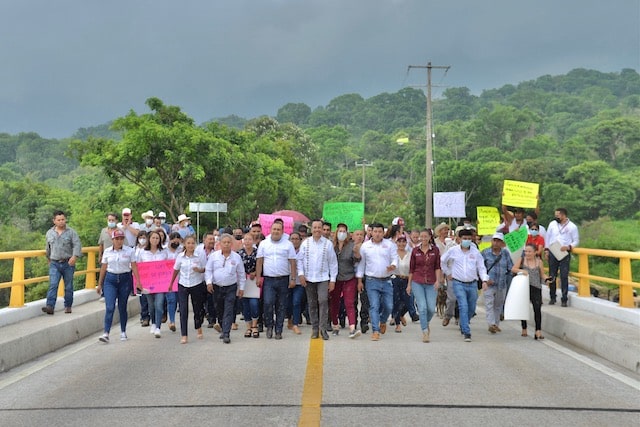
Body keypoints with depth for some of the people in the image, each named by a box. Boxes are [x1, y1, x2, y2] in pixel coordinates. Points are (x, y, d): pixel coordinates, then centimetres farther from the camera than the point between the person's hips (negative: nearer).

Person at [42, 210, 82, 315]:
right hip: (54, 263, 2)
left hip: (68, 263, -2)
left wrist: (74, 256, -24)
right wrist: (48, 258, 31)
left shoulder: (71, 232, -1)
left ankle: (68, 306, 17)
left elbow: (77, 245, -10)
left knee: (68, 287, 6)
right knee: (53, 285, -11)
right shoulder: (49, 233, 10)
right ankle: (50, 306, -17)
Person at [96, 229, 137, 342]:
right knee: (110, 307, -11)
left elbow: (134, 267, -2)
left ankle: (123, 332, 23)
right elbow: (103, 268, 9)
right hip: (110, 279, 1)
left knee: (122, 307, 8)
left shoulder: (129, 251, -2)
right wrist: (99, 284, 11)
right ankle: (106, 333, -12)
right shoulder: (107, 251, 3)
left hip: (125, 279, 0)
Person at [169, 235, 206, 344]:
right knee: (183, 310, -4)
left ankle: (198, 327, 39)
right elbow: (176, 270, 8)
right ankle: (184, 335, 0)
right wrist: (171, 284, 14)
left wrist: (199, 270, -19)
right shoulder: (180, 256, -2)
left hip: (197, 285, 0)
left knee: (198, 308, 12)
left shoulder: (198, 256, -6)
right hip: (183, 285, 1)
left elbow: (204, 269, 3)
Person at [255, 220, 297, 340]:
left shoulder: (288, 244, 4)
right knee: (268, 303, -14)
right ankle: (269, 326, 8)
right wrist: (258, 277, -1)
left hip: (283, 280, 0)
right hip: (268, 280, 0)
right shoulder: (263, 243, 6)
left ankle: (278, 331, 16)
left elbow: (292, 262, 3)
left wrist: (293, 279, -1)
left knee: (281, 306, 5)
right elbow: (259, 261, 6)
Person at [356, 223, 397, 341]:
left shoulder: (389, 245, 3)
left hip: (387, 281, 1)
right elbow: (361, 264, 8)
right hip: (372, 281, -1)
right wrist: (359, 281, 6)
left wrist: (393, 266, -23)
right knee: (374, 306, -8)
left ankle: (383, 321, 36)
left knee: (388, 306, 5)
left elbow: (395, 258, 2)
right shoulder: (365, 246, 3)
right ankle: (376, 331, -3)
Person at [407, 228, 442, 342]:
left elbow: (437, 267, 5)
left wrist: (438, 280, -9)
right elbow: (411, 269, 9)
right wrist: (409, 284, 9)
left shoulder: (435, 250, 4)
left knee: (431, 308, -3)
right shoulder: (415, 250, 4)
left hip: (431, 283, 0)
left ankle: (426, 324, 28)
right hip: (417, 282, 0)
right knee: (422, 307, -8)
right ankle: (425, 332, 1)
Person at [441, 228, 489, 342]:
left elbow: (481, 267, 6)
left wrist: (484, 279, -8)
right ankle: (467, 333, -12)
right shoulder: (453, 251, -1)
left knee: (471, 308, 12)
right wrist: (448, 273, 14)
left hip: (472, 284, 3)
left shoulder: (475, 252, 3)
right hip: (458, 283, -3)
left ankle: (463, 325, 39)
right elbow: (442, 261, 14)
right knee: (463, 307, -14)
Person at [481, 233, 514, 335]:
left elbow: (510, 268, 10)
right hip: (489, 284, -3)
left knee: (498, 305, 12)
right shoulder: (485, 253, -3)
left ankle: (496, 324, 24)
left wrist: (508, 282, 3)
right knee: (489, 304, -13)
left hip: (502, 285, 3)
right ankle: (491, 324, -17)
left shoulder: (505, 253, 5)